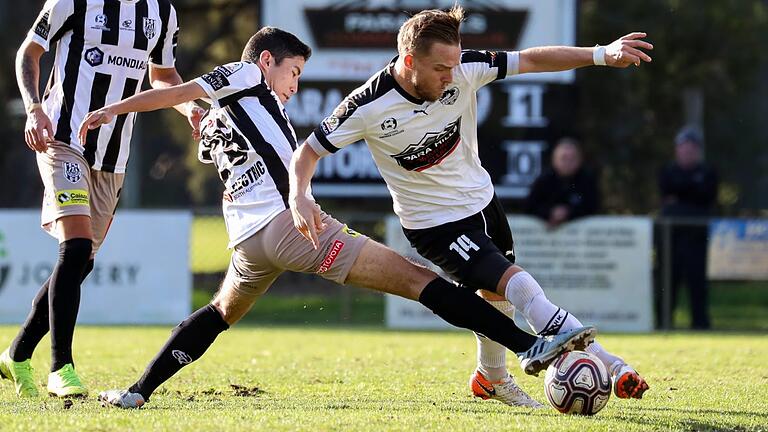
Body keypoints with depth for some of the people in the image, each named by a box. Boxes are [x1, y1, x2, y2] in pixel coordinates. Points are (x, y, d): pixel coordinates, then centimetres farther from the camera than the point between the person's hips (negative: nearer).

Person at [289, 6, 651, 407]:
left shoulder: (462, 70, -18)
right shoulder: (368, 106, -26)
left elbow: (530, 60, -14)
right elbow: (309, 151, -14)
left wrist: (602, 54, -24)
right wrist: (299, 199, -33)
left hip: (481, 199, 6)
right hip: (435, 223, -5)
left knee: (497, 299, 20)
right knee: (521, 286, -19)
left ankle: (491, 378, 49)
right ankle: (609, 367, -17)